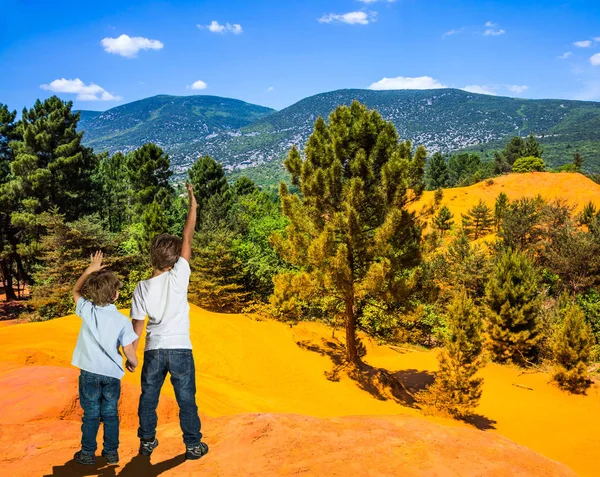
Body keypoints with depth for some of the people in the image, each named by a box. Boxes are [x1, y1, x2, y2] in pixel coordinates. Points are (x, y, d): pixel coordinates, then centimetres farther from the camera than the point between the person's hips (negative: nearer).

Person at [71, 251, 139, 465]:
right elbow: (129, 351, -9)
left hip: (89, 373, 1)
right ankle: (111, 452, 22)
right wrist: (133, 363, 12)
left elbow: (75, 291, 12)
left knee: (90, 414, 11)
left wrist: (90, 269, 16)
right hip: (112, 374, 0)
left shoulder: (87, 311, -8)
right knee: (110, 414, 13)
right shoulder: (122, 321, -12)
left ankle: (88, 453, 21)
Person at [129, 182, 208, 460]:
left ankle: (147, 442, 29)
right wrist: (193, 207, -3)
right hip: (180, 349, -2)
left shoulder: (142, 288, -5)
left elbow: (137, 326, -1)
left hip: (154, 351, 2)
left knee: (148, 398, 18)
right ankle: (193, 445, 18)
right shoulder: (178, 276, -13)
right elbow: (187, 239, -9)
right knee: (186, 399, 9)